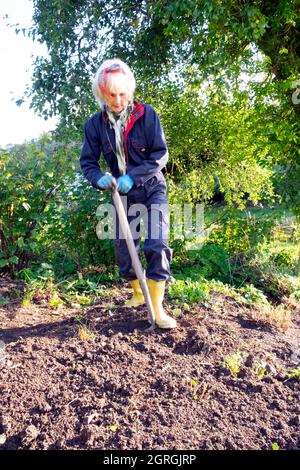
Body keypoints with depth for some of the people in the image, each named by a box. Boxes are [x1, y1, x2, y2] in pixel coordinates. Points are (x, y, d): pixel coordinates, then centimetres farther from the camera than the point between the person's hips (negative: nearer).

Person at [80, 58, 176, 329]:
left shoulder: (146, 114, -12)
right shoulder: (95, 124, -5)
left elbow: (161, 154, -13)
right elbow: (87, 161, 0)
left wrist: (132, 176, -25)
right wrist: (99, 179, -23)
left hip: (152, 190, -3)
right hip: (123, 195, 3)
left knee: (157, 246, -15)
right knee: (124, 249, 8)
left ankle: (157, 309, -6)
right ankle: (138, 293, 33)